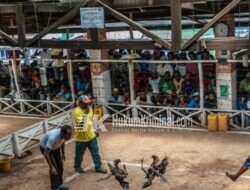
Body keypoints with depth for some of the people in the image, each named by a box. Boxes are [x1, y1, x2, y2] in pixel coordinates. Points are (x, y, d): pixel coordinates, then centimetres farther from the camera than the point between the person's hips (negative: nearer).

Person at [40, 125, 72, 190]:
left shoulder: (64, 134, -24)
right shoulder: (53, 137, -44)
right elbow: (46, 154, -38)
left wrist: (63, 153, 13)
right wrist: (51, 167, -35)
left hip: (55, 147, 6)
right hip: (45, 147, -6)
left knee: (60, 165, 7)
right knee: (54, 167, -12)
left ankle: (60, 184, 24)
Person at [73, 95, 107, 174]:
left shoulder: (89, 108, 3)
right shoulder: (77, 111, -20)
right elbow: (81, 124, -30)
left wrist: (94, 130, 20)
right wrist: (85, 114, -36)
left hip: (91, 135, 6)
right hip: (81, 137, -6)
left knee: (95, 152, 8)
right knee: (79, 154, 11)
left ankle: (98, 167, 18)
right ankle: (77, 167, 31)